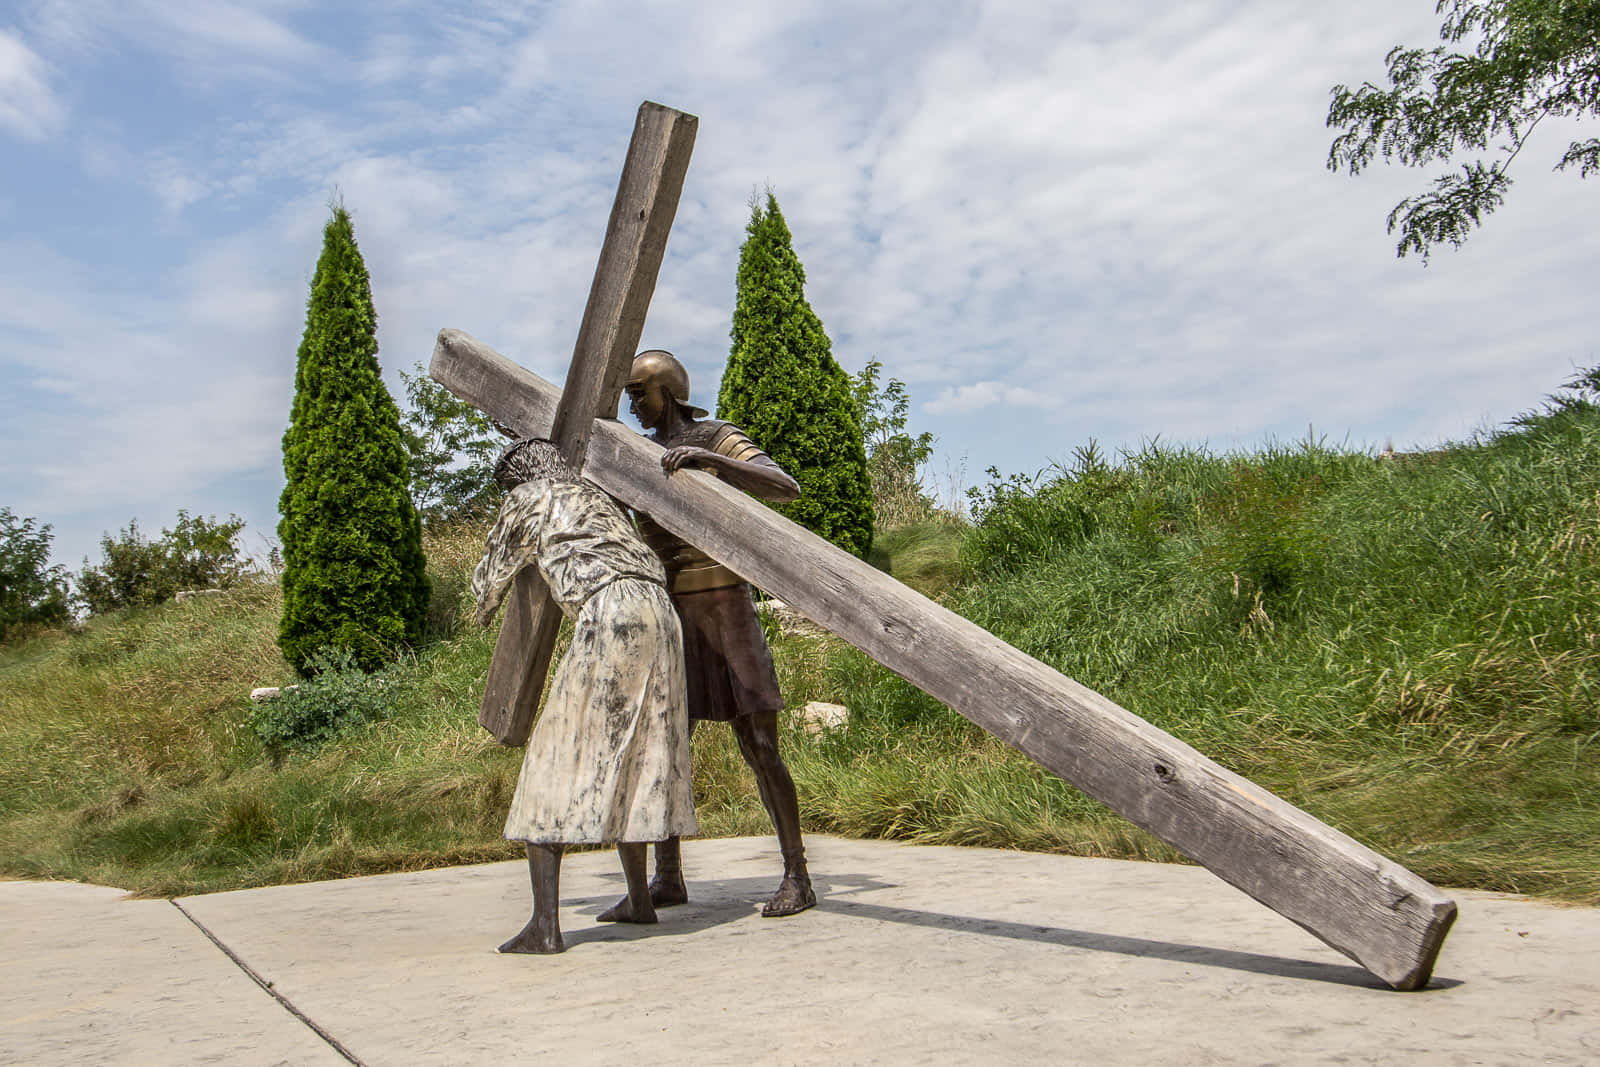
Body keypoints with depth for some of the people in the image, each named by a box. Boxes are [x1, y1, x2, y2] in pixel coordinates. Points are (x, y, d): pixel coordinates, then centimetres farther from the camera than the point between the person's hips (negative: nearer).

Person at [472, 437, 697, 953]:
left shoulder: (527, 502, 15)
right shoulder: (598, 499, 33)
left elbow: (491, 576, 27)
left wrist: (485, 611, 50)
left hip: (608, 617, -7)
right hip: (660, 612, 7)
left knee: (556, 760, -3)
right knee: (628, 761, 19)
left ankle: (544, 925, -8)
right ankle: (638, 899, 26)